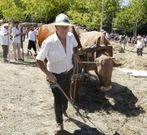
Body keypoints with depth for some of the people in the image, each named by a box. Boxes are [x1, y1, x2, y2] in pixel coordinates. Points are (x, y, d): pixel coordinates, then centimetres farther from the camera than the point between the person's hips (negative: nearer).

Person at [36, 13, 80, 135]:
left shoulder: (71, 37, -12)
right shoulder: (49, 42, -28)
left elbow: (75, 46, 14)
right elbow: (39, 60, -21)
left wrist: (75, 54, -5)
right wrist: (48, 74, -30)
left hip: (69, 71, 5)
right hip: (55, 74, -5)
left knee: (66, 94, 25)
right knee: (58, 99, 0)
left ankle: (64, 109, 56)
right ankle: (59, 123, 21)